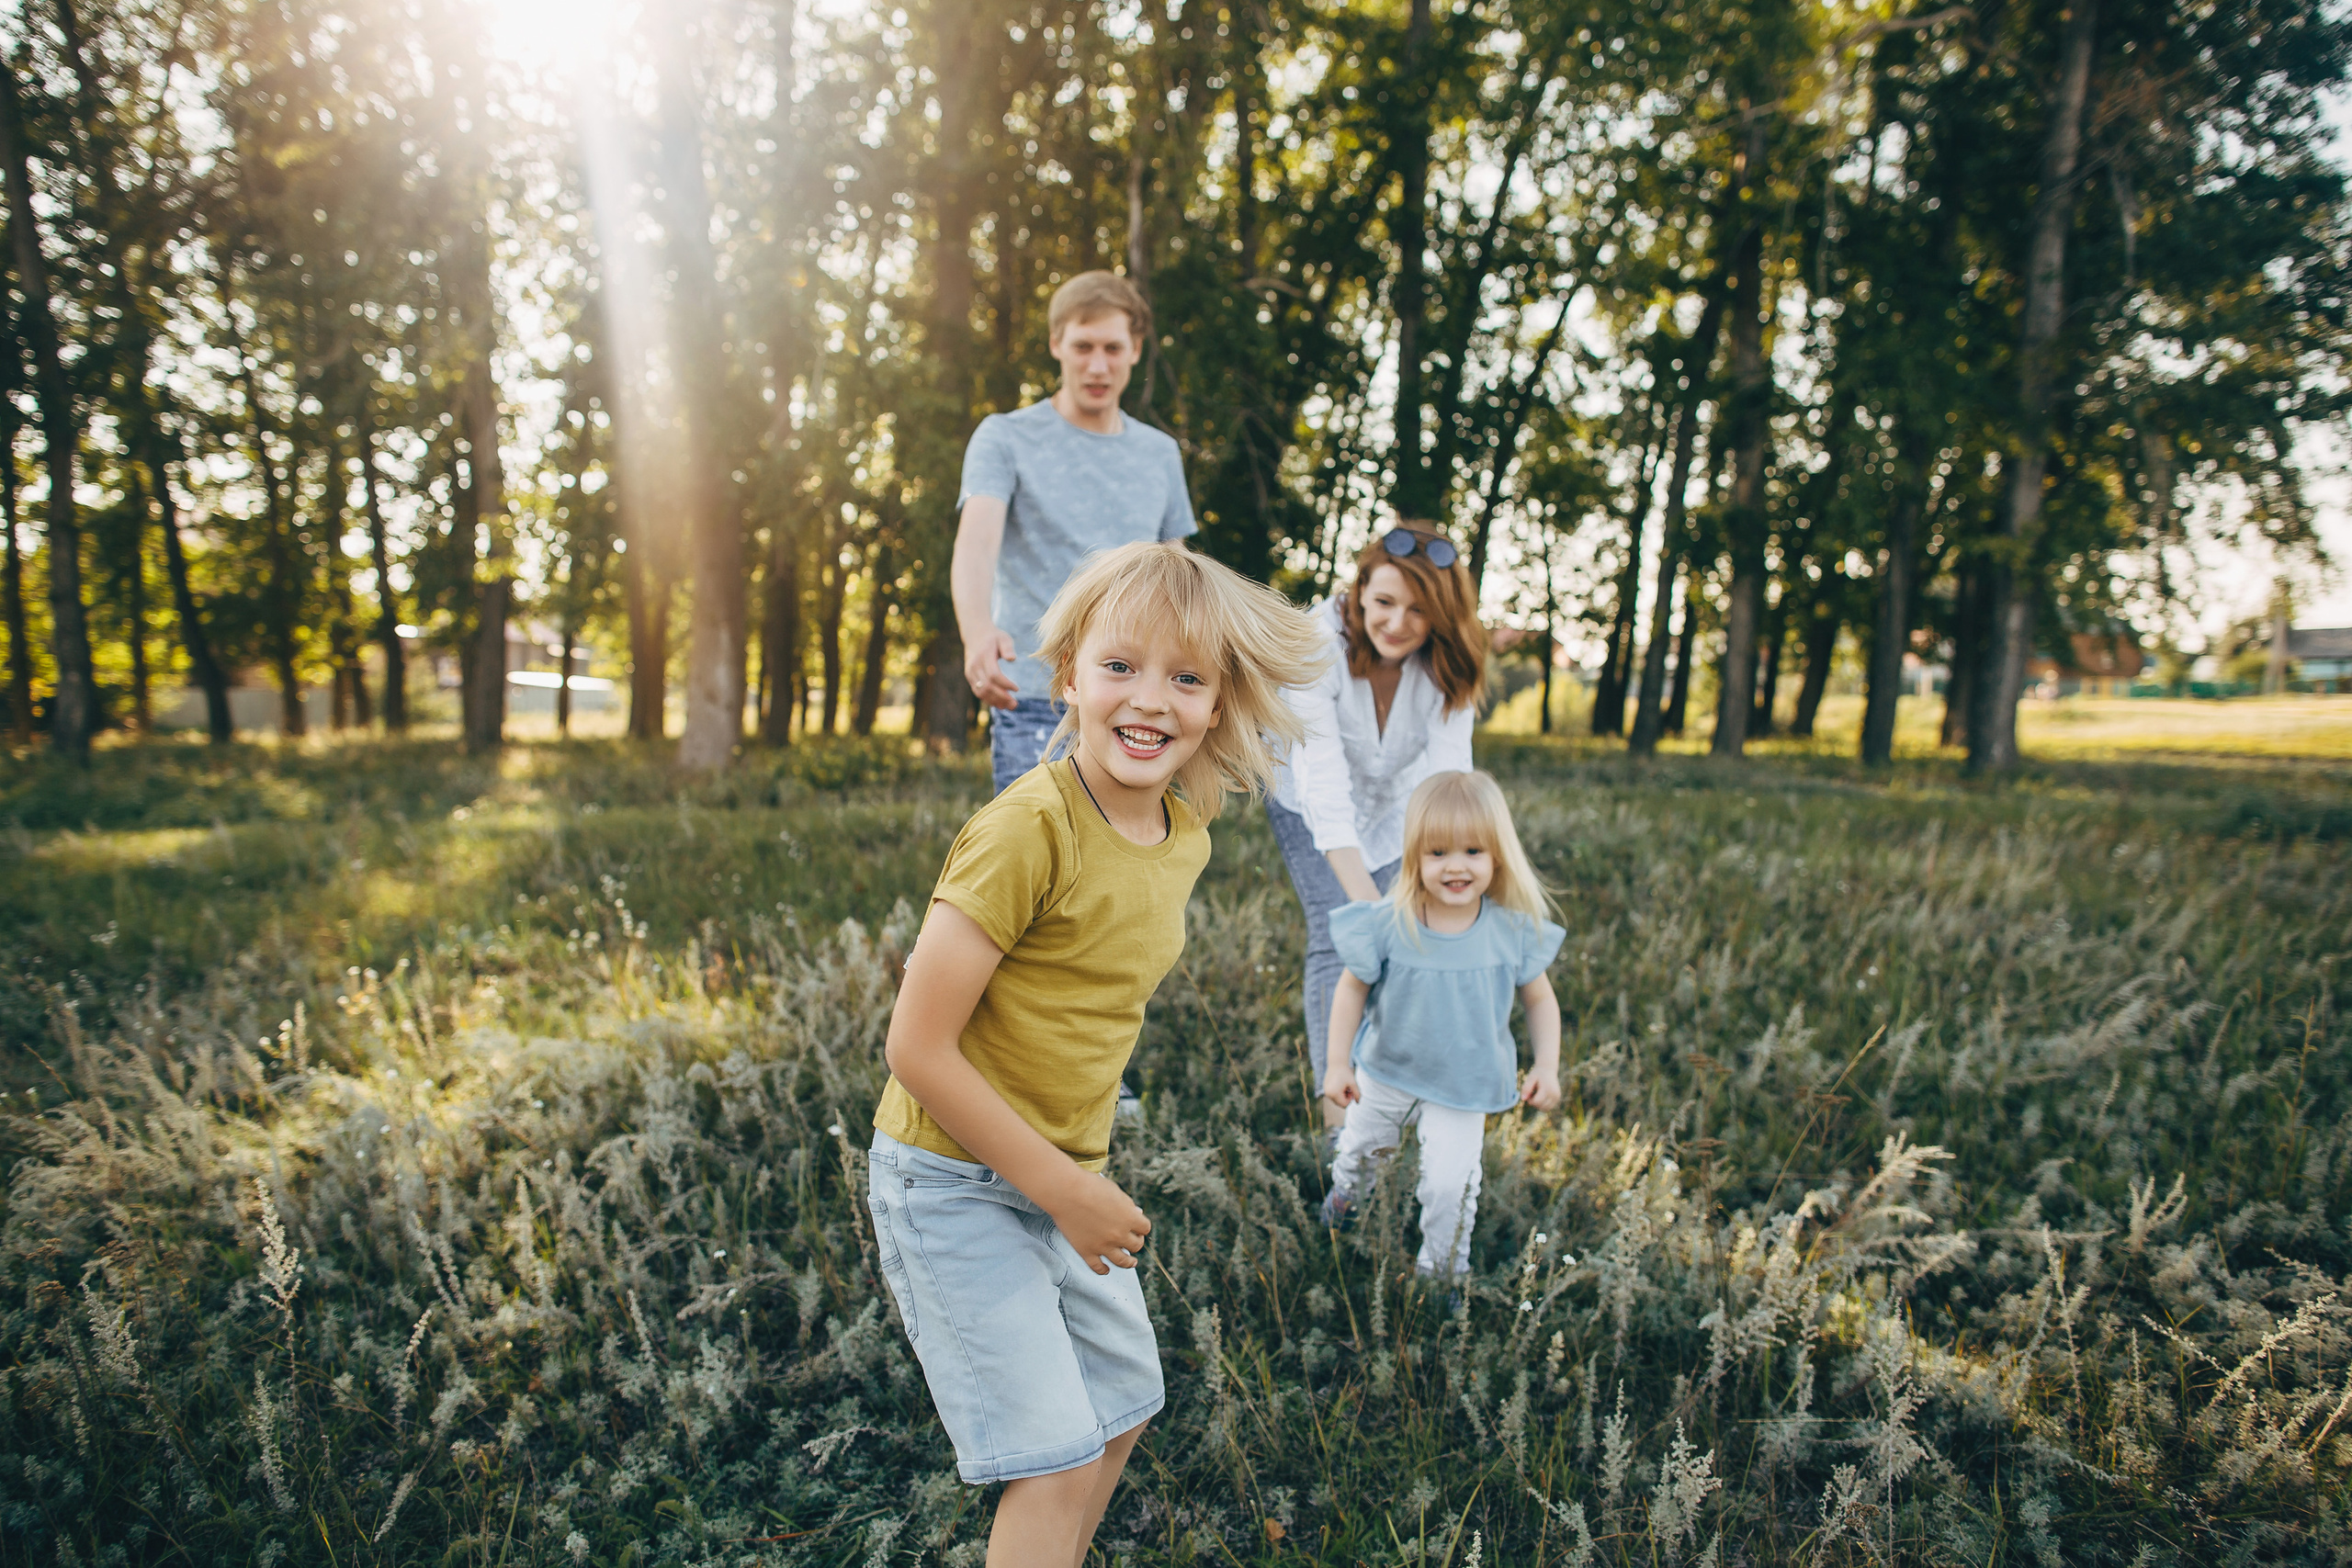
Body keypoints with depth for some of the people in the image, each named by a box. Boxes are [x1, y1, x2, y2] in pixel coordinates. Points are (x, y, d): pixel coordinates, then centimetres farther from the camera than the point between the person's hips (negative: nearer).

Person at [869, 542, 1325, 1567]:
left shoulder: (1186, 837, -1)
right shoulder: (1028, 828, -26)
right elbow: (917, 1048, -25)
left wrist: (1083, 1171, 11)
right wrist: (1066, 1191, -20)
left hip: (1064, 1175, 8)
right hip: (955, 1183, -8)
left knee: (1123, 1408, 21)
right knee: (1060, 1461, -6)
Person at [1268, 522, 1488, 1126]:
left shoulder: (1446, 660, -26)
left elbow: (1449, 774, -35)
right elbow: (1323, 784, -44)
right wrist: (1367, 901, -53)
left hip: (1397, 801, 3)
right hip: (1310, 806, -3)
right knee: (1338, 937, -16)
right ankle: (1338, 1106, -13)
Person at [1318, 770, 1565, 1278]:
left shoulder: (1514, 931, -19)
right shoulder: (1388, 926, -24)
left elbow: (1539, 1000, -3)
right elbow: (1352, 989, -10)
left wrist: (1546, 1067, -11)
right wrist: (1338, 1064, -10)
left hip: (1463, 1087, -1)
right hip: (1387, 1071, 1)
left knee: (1449, 1184, -3)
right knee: (1363, 1149, 25)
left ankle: (1442, 1270, 26)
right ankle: (1343, 1189, 62)